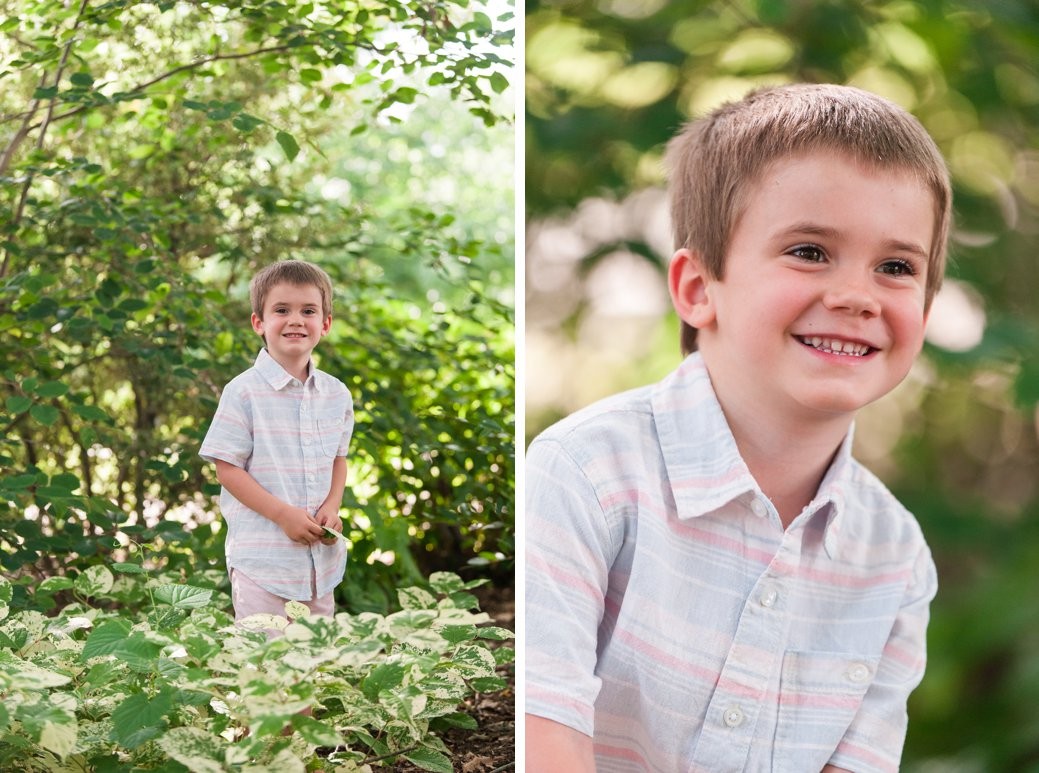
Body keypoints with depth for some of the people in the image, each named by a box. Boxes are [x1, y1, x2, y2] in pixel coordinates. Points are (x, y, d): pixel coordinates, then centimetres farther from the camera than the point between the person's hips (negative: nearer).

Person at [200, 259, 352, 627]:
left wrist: (332, 506, -4)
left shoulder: (336, 394, 6)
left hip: (321, 554, 5)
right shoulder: (243, 392, -11)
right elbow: (227, 469, -10)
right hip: (261, 554, -5)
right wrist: (284, 514, -17)